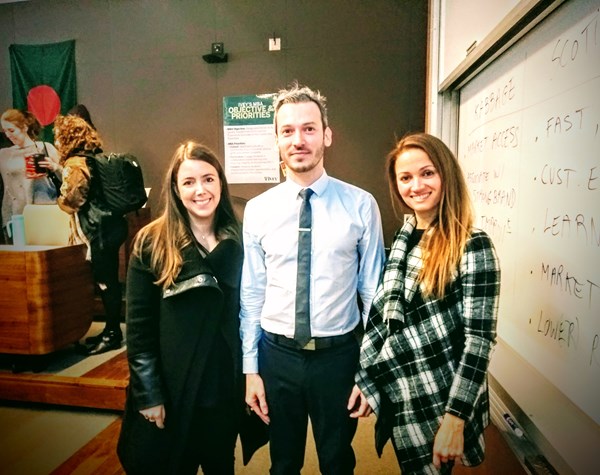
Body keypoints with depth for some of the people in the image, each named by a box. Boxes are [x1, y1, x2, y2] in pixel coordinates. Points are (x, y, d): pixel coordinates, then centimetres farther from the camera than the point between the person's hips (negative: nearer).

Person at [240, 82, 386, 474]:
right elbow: (251, 293, -1)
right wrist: (251, 368, 2)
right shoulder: (257, 210, -4)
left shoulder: (361, 205, -9)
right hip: (277, 354, 2)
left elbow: (373, 291, -5)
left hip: (339, 354, -1)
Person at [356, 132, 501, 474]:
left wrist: (455, 417, -20)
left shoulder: (473, 246, -16)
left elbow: (480, 339, -18)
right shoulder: (404, 238, 2)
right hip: (397, 398, 6)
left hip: (441, 403, -6)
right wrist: (364, 378, 9)